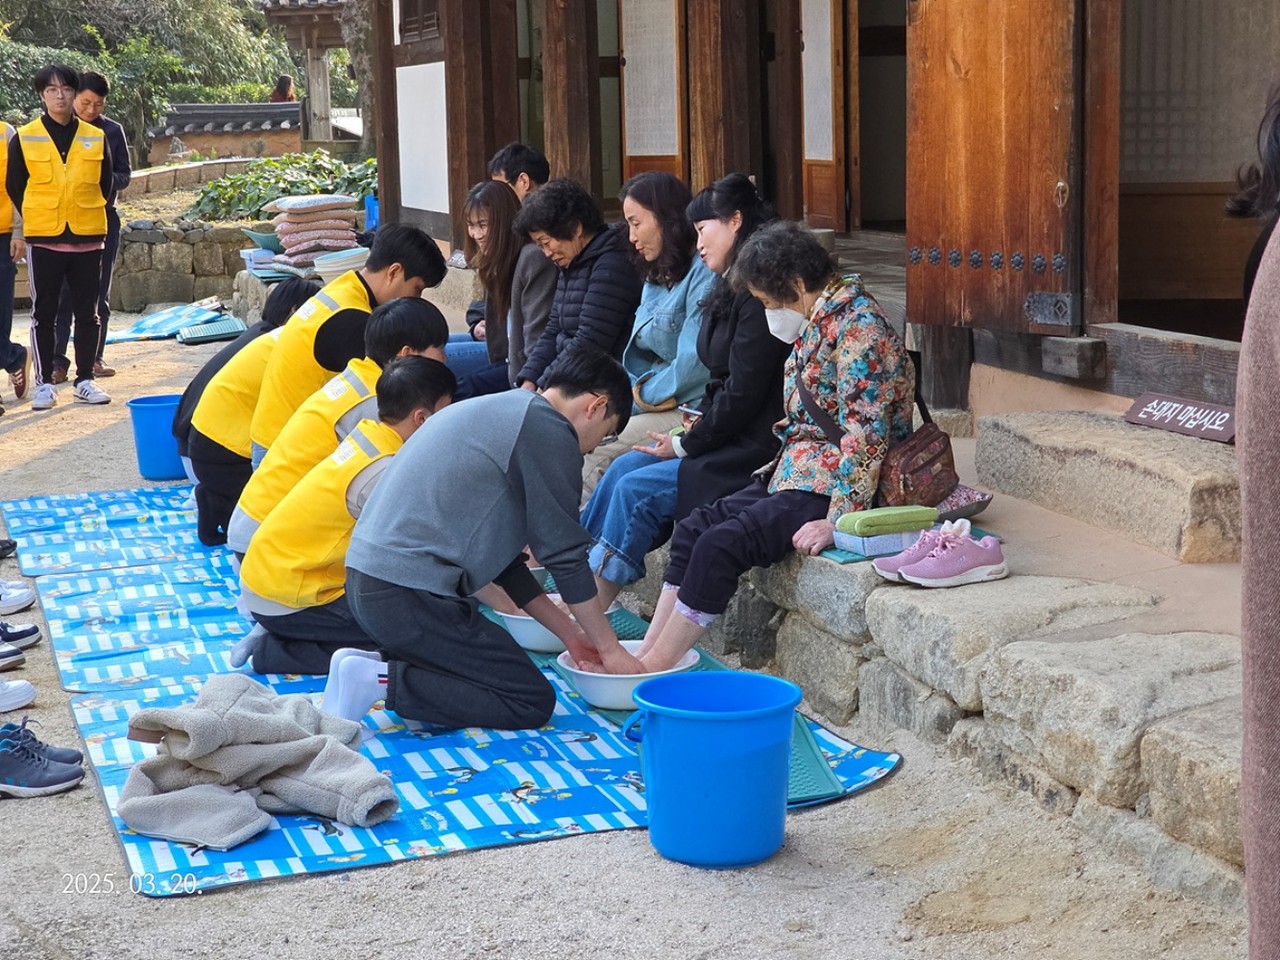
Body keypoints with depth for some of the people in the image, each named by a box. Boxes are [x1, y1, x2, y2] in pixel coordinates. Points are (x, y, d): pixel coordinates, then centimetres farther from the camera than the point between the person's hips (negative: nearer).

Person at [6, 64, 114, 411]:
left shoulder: (96, 138, 5)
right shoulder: (24, 139, 0)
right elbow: (14, 187, 8)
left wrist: (86, 214, 11)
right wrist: (36, 218, 9)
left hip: (88, 238, 2)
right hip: (43, 239, -1)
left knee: (87, 313, 6)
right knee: (44, 314, 3)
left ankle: (85, 380, 15)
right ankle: (44, 383, 9)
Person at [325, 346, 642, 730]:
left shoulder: (502, 411, 23)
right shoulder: (548, 430, -7)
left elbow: (499, 552, 25)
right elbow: (565, 556, -6)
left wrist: (571, 633, 24)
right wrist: (609, 647, 5)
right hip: (411, 594, -10)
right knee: (533, 702, -3)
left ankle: (372, 665, 6)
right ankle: (382, 681, -12)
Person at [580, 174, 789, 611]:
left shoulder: (758, 293, -19)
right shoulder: (732, 288, 14)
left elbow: (744, 393, -20)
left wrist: (686, 444, -10)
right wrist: (701, 419, 2)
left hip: (753, 448, -10)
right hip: (726, 435, 10)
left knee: (637, 490, -16)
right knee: (624, 467, -3)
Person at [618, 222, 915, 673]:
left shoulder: (859, 327, -18)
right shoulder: (823, 320, 13)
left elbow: (866, 432, -24)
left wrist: (838, 520, -26)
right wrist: (780, 464, 14)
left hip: (833, 487, -10)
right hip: (798, 474, 10)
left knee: (721, 545, -21)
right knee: (694, 529, 1)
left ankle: (653, 668, -13)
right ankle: (646, 653, 0)